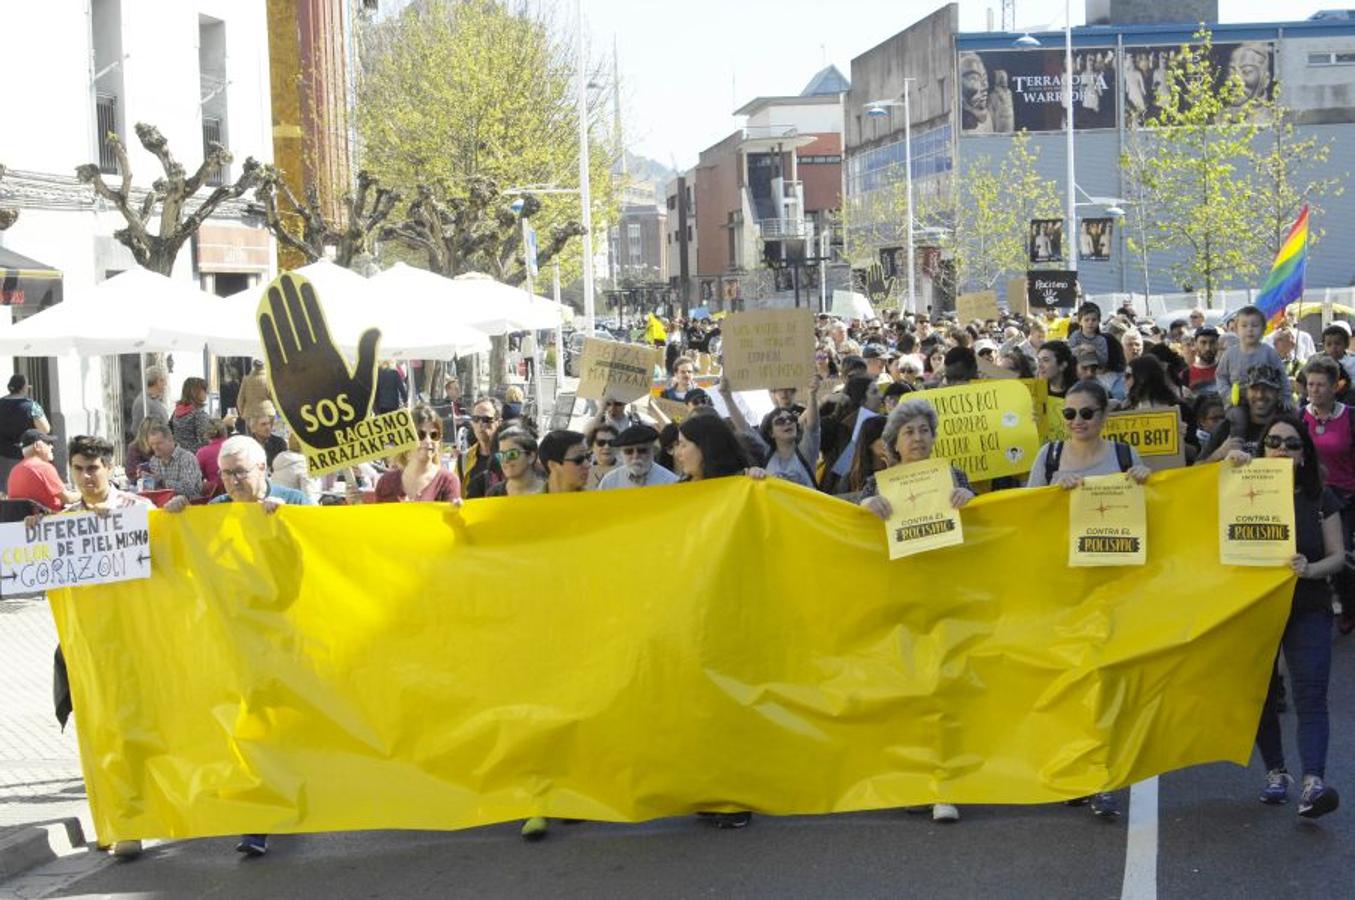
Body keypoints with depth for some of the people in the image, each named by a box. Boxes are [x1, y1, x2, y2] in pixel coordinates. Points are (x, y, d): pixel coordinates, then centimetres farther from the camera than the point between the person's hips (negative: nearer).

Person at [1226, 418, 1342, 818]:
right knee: (1262, 693, 9)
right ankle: (1276, 773, 25)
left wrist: (1310, 569, -20)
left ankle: (1313, 782, -24)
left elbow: (1338, 555, 2)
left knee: (1310, 694, -14)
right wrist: (1228, 465, -21)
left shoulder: (1321, 499, 3)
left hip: (1308, 609, -1)